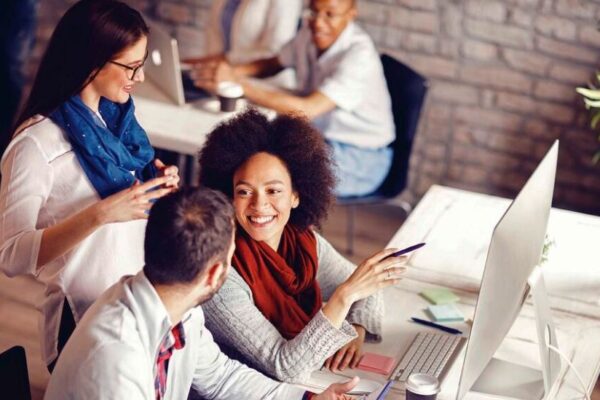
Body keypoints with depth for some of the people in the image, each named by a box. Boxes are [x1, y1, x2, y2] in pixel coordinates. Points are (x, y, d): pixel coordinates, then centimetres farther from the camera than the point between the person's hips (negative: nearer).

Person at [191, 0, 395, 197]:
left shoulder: (360, 55, -26)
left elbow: (307, 109, -34)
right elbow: (273, 64, 11)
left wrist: (237, 83, -36)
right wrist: (231, 70, -12)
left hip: (360, 158, -7)